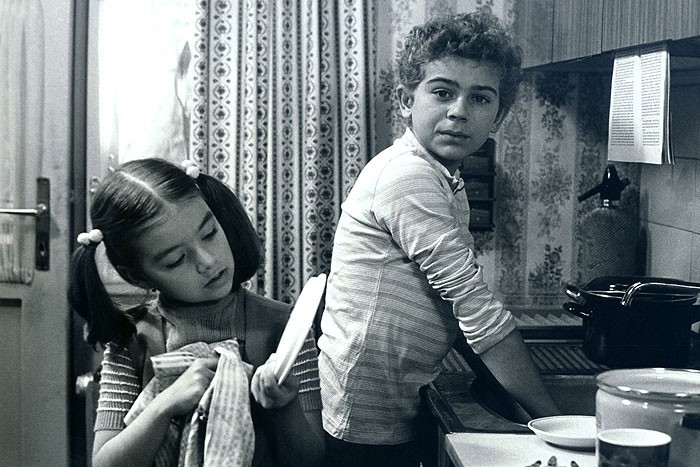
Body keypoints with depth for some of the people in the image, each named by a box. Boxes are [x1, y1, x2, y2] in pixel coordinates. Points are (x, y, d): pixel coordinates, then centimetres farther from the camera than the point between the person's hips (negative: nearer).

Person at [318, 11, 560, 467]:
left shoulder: (447, 182, 10)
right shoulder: (407, 176, -20)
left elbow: (460, 301, 9)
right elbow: (480, 313, -23)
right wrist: (555, 418, -20)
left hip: (403, 410, 9)